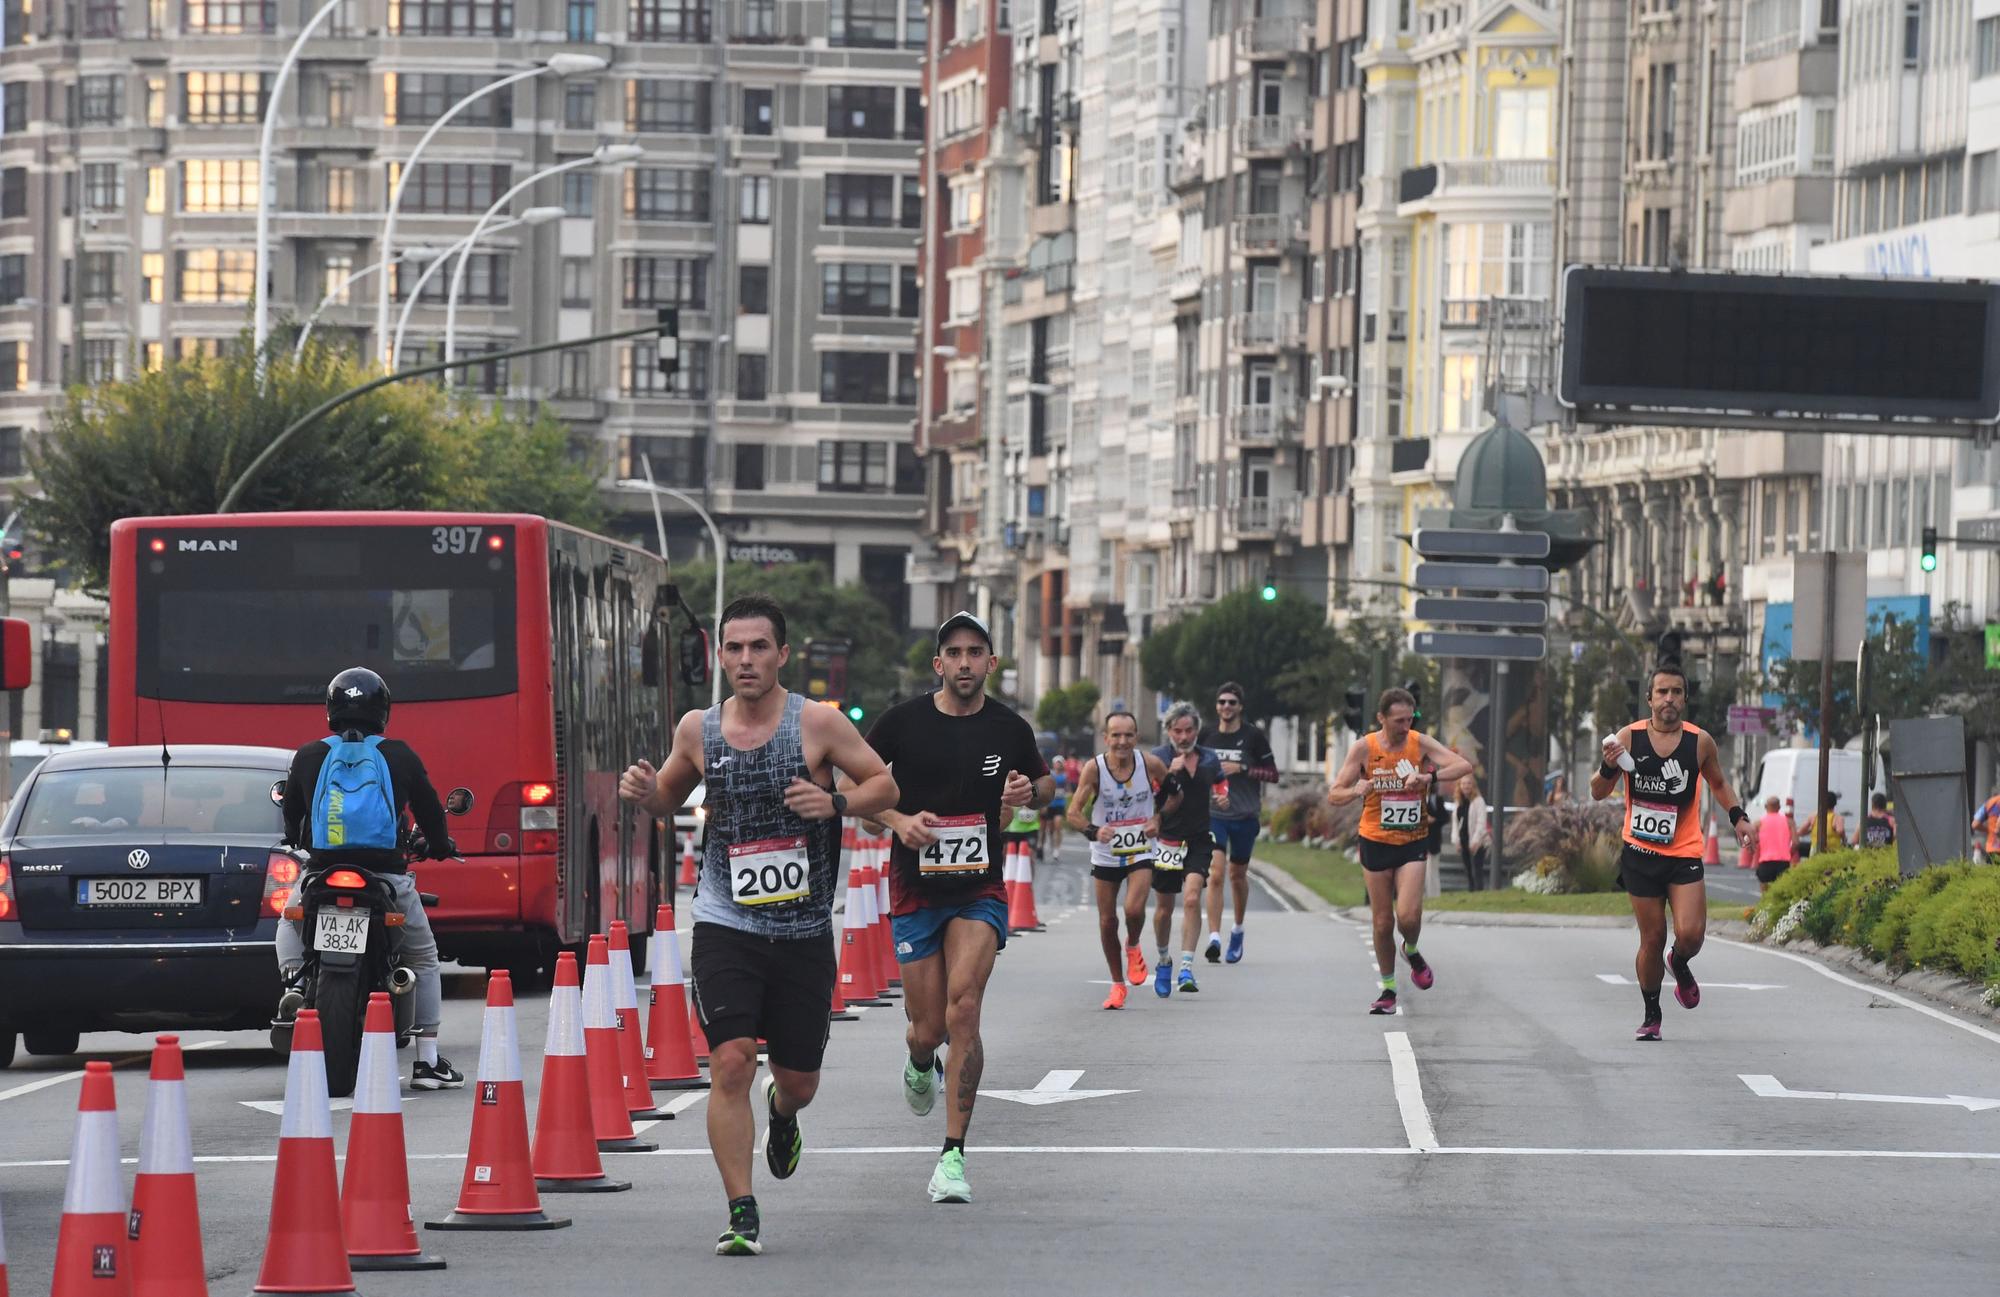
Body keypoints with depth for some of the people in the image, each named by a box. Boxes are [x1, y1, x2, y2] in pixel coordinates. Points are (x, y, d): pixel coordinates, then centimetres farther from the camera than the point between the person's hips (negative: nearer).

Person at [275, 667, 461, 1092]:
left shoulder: (308, 757, 6)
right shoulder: (400, 756, 2)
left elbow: (291, 817, 18)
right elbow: (428, 809, 11)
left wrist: (299, 842, 41)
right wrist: (440, 845, 32)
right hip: (386, 872, -1)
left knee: (290, 921, 34)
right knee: (423, 958, 17)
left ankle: (293, 980, 4)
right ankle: (427, 1061, 13)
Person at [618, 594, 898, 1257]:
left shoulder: (818, 723, -6)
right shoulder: (698, 730, 2)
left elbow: (884, 785, 1)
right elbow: (673, 796, 19)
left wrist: (835, 802, -18)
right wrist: (644, 792, -3)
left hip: (804, 934, 0)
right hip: (726, 926, 0)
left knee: (798, 1082, 11)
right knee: (730, 1064, -16)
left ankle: (782, 1113, 50)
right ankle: (742, 1215, -11)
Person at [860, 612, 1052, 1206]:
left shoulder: (1009, 728, 1)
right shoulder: (903, 722, -3)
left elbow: (1045, 784, 19)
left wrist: (1030, 793, -5)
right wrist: (897, 820, -12)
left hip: (980, 891, 0)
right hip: (915, 891, 0)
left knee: (963, 1010, -19)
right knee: (929, 1029, 3)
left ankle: (953, 1156, -14)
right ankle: (920, 1064, 45)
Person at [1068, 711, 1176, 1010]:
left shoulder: (1151, 764, -13)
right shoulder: (1095, 768, -16)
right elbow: (1073, 813, -19)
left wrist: (1157, 818, -9)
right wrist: (1093, 831, -38)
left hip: (1141, 852, -1)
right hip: (1105, 854, 1)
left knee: (1134, 909, -21)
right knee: (1107, 920, 6)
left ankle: (1133, 947, 14)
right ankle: (1117, 984, 24)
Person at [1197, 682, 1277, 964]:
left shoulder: (1253, 736, -4)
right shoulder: (1206, 734, 2)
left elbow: (1273, 774, -4)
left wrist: (1241, 769, -15)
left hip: (1245, 815, 0)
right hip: (1213, 814, 0)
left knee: (1237, 874, 13)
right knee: (1216, 873, -15)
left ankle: (1238, 930, 36)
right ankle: (1214, 938, -20)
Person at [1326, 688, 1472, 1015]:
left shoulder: (1420, 744, -6)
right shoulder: (1364, 749, -6)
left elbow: (1464, 766, -16)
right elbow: (1334, 795, -6)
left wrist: (1430, 776, -33)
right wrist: (1357, 790, -28)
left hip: (1413, 842, 0)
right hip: (1376, 842, 0)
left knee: (1408, 916, -15)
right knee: (1382, 922, 4)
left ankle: (1412, 952, 19)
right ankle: (1388, 990, 20)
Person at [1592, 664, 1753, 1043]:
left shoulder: (1700, 742, -1)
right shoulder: (1629, 738, -4)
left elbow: (1718, 783, 19)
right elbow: (1598, 793, 1)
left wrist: (1738, 816, 4)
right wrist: (1609, 767, -19)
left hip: (1684, 854, 0)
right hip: (1640, 854, 0)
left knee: (1690, 934, -14)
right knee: (1652, 939, 4)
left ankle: (1679, 965, 22)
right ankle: (1651, 1015, 22)